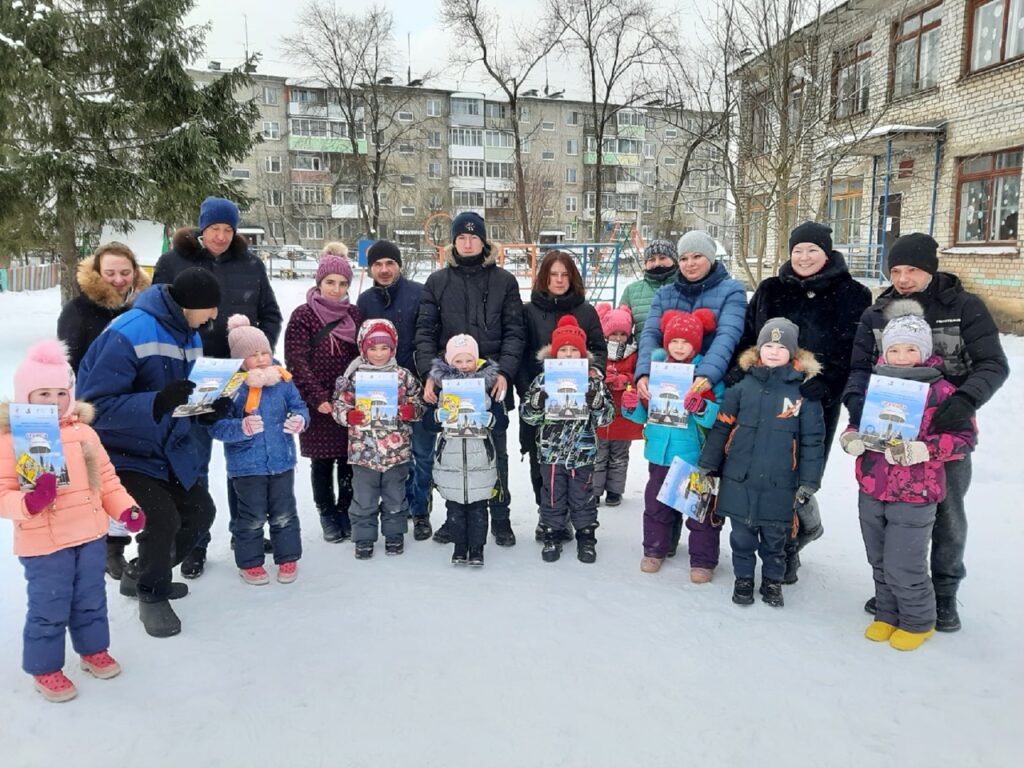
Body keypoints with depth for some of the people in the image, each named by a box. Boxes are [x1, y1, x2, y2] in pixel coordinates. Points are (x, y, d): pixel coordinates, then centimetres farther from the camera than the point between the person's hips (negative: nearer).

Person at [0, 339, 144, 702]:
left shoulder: (83, 431, 1)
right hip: (43, 544, -4)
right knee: (49, 609, 7)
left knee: (91, 600, 19)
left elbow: (106, 477, 7)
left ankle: (93, 650, 40)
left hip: (91, 535, 4)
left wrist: (125, 508, -4)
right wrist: (30, 502, -34)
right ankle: (45, 668, 27)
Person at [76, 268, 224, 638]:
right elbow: (95, 407, -29)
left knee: (199, 511, 12)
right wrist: (157, 402, -42)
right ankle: (152, 597, 9)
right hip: (122, 452, -8)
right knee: (163, 518, -19)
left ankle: (141, 574, 35)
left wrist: (209, 409, -12)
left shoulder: (189, 334, 0)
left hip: (168, 448, 9)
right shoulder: (128, 335, -27)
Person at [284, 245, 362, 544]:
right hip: (318, 405, -2)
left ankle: (345, 510, 24)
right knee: (321, 461, 7)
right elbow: (296, 362, -9)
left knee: (348, 459, 7)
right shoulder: (302, 315, -3)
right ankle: (327, 514, 23)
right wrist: (318, 398, -15)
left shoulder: (355, 315, 8)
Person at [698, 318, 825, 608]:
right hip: (739, 479, 1)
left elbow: (813, 440, -1)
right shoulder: (743, 386, -2)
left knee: (775, 538, 15)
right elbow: (721, 427, 3)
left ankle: (772, 581, 35)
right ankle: (743, 578, 32)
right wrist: (706, 465, 4)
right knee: (742, 535, 14)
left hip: (779, 484, -1)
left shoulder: (804, 391, -5)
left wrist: (808, 482, -2)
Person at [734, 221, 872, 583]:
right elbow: (747, 335, 11)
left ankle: (786, 547, 21)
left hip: (816, 402, -3)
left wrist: (824, 384, -18)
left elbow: (855, 352, -6)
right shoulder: (770, 290, 12)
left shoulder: (852, 295, 1)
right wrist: (739, 370, -5)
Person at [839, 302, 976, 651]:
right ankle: (888, 614, 39)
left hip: (915, 496, -5)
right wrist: (851, 438, -8)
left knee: (903, 568, 1)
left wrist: (920, 449, -23)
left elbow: (964, 438, -10)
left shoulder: (940, 390, -11)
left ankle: (918, 621, 27)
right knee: (880, 563, 18)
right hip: (871, 491, 5)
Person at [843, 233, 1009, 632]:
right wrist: (856, 401, -22)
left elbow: (993, 364, -12)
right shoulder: (876, 313, 2)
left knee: (947, 513, 10)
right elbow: (859, 367, -1)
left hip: (947, 432, -2)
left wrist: (965, 400, -31)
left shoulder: (965, 307, -6)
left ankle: (944, 594, 30)